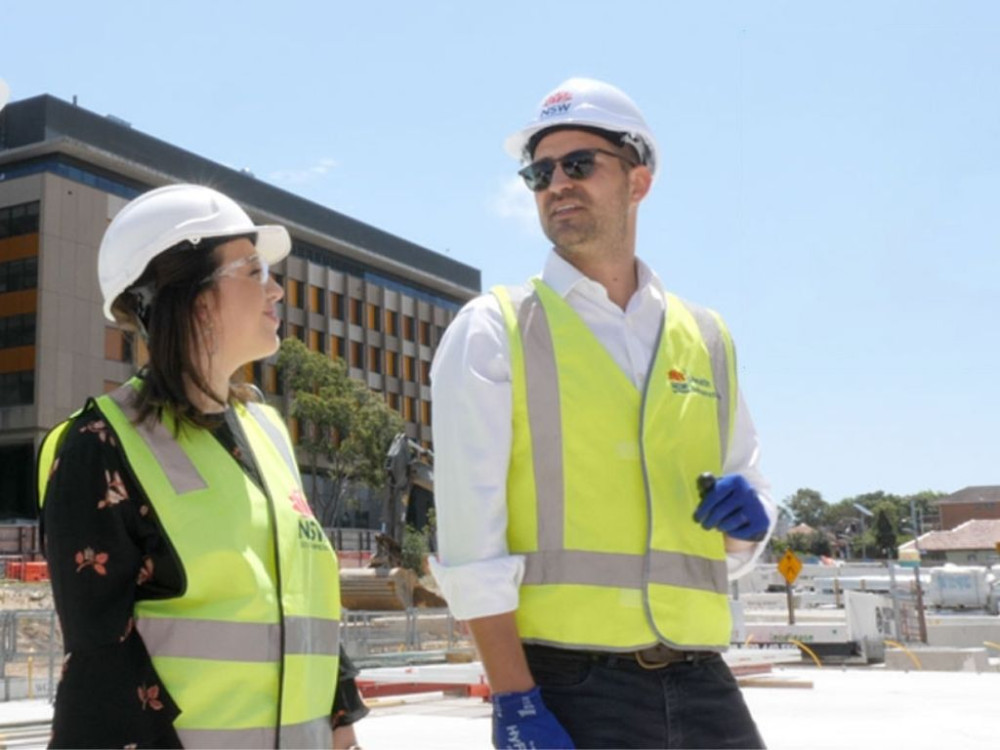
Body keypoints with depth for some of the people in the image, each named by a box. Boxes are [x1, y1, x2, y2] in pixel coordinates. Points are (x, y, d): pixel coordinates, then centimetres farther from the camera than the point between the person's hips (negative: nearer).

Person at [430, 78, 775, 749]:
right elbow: (470, 532, -9)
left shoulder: (708, 339, 11)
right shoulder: (493, 331, -1)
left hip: (701, 685, 4)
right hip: (569, 687, -4)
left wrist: (748, 518, -4)